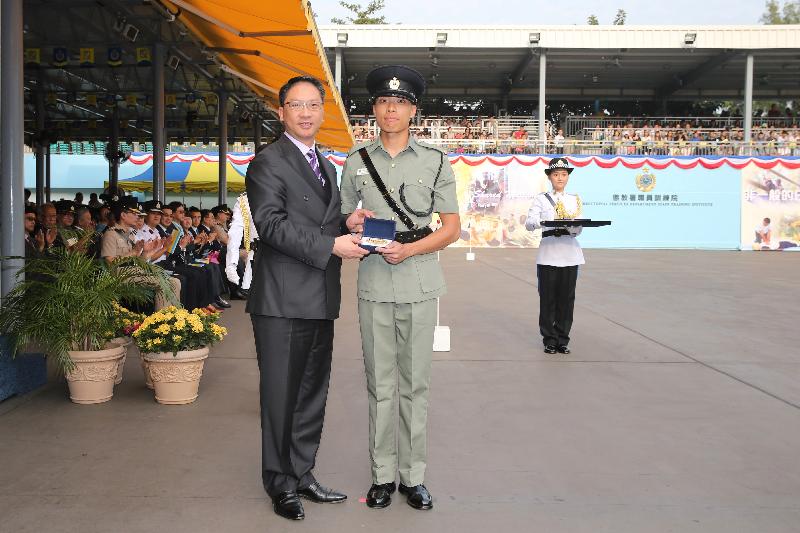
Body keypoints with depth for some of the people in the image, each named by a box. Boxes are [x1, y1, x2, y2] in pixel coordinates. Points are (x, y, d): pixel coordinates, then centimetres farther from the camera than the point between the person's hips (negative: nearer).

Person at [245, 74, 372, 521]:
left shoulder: (326, 166, 20)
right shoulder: (268, 162, -6)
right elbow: (272, 224, -17)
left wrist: (348, 224, 2)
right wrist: (331, 245, -21)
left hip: (321, 301, 8)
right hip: (284, 302, -8)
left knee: (312, 394, 14)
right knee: (281, 396, 2)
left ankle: (302, 474, 26)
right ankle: (280, 484, 14)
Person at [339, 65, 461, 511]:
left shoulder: (436, 163, 4)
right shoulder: (357, 163, 9)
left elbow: (452, 228, 3)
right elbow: (344, 218, 16)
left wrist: (409, 249, -12)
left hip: (419, 283, -1)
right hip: (374, 284, 1)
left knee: (416, 385, 4)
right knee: (380, 386, 6)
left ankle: (414, 475, 15)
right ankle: (383, 474, 16)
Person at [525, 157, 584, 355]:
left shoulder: (575, 200, 15)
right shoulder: (541, 199, 7)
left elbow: (578, 229, 8)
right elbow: (529, 223, -6)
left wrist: (572, 227, -15)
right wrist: (542, 222, -27)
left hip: (570, 254, 2)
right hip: (548, 254, -2)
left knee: (567, 298, 3)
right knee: (548, 298, -2)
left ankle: (563, 340, 12)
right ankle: (550, 340, 8)